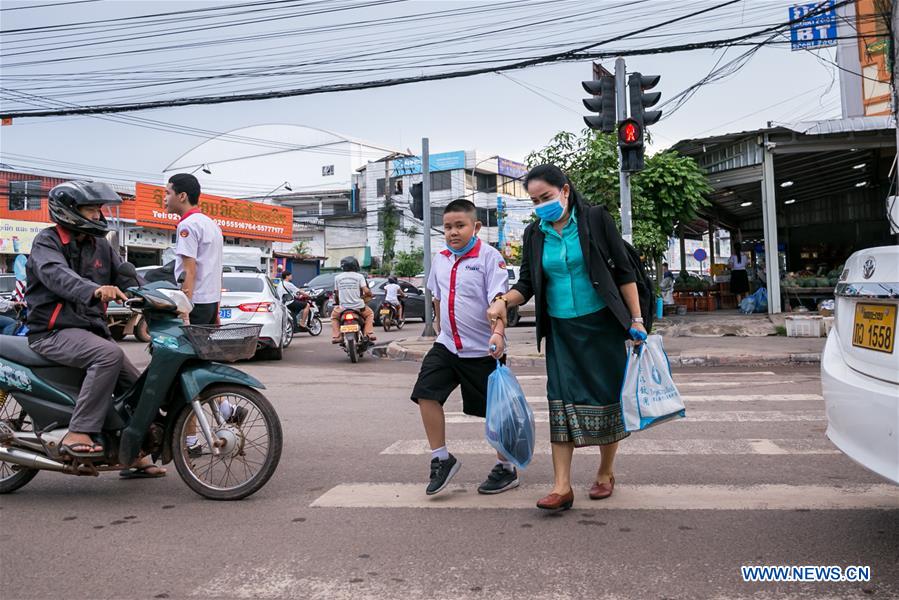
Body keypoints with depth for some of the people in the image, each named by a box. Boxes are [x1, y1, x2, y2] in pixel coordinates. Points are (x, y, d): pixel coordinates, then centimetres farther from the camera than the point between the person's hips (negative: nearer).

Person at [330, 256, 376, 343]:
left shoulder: (337, 277, 1)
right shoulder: (359, 276, -4)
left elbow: (336, 293, 4)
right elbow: (366, 291, -11)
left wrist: (336, 302, 25)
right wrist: (370, 294, 12)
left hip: (343, 307, 1)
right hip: (358, 306, -1)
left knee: (334, 316, 30)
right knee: (370, 314, 28)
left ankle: (335, 336, 10)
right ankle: (369, 334, 8)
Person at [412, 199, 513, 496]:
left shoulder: (489, 257, -12)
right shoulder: (440, 259, 7)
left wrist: (498, 332, -36)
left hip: (483, 349, -5)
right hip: (447, 345, 6)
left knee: (495, 409, 5)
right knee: (426, 393, -7)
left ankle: (506, 468, 24)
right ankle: (441, 458, 8)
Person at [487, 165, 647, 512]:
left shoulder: (595, 219, -4)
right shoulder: (534, 234, 5)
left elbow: (623, 271, -3)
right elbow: (527, 284, 7)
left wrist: (636, 319, -7)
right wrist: (504, 301, -14)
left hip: (601, 326, -2)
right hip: (561, 330, 3)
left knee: (606, 397, 6)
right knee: (561, 401, -5)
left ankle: (605, 473, 24)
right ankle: (562, 486, -4)